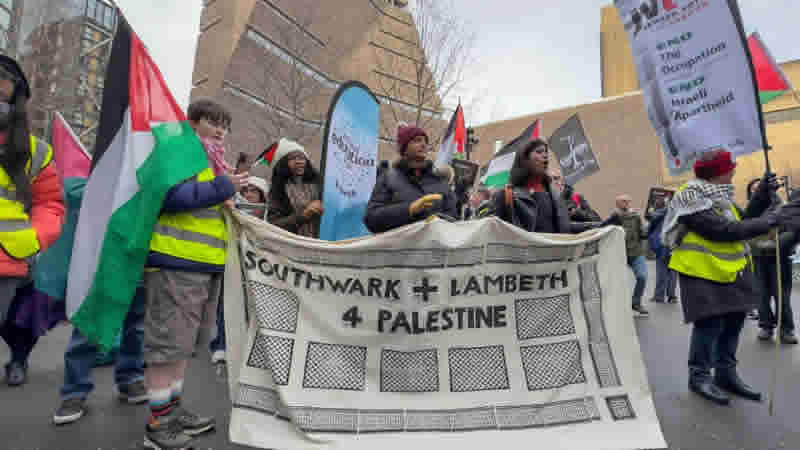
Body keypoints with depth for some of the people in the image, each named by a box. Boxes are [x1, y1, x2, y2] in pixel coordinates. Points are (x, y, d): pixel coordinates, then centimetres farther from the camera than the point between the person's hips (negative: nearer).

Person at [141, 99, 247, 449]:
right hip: (177, 263, -10)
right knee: (167, 342, -1)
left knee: (182, 342, 17)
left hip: (205, 264, 10)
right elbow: (169, 195, -24)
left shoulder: (212, 161, 21)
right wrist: (222, 188, -20)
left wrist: (227, 205, 9)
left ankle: (173, 410, 30)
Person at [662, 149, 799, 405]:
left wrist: (763, 195, 2)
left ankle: (726, 374, 28)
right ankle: (700, 377, 9)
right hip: (703, 273, -10)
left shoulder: (718, 196, 11)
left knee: (733, 321, 14)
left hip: (730, 271, 10)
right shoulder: (693, 204, -19)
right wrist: (770, 220, -22)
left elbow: (743, 221, 10)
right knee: (709, 324, -5)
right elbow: (727, 231, -25)